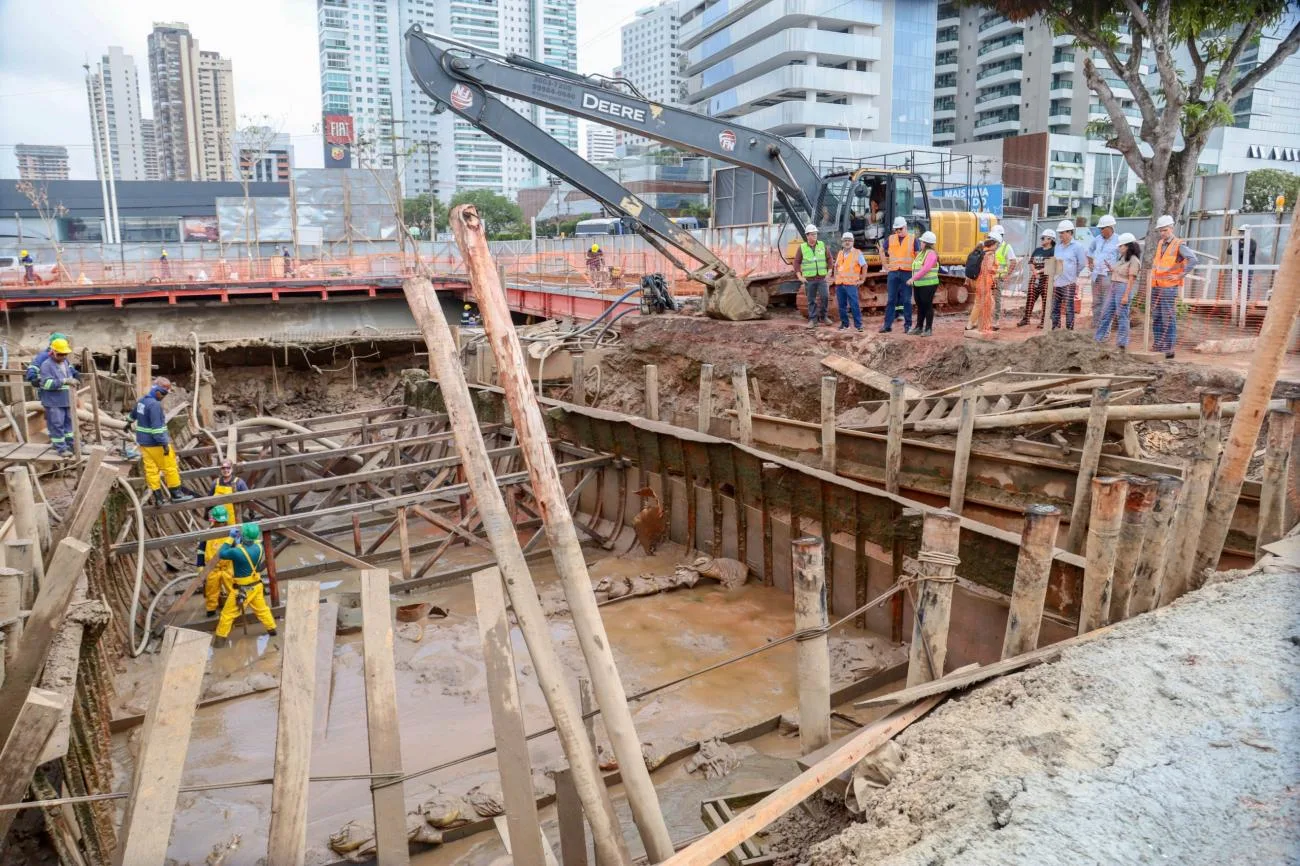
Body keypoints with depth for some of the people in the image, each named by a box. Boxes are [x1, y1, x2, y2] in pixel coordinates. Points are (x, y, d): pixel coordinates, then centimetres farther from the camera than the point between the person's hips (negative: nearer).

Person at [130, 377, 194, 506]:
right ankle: (176, 494, 10)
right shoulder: (155, 405, -21)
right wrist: (165, 444, -25)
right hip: (155, 443, -9)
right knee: (170, 467, 3)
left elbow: (133, 414, 30)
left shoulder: (142, 401, 9)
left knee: (151, 469, 8)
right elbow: (157, 426, -26)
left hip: (143, 442, 9)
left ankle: (158, 497, 11)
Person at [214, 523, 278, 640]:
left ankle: (220, 636, 22)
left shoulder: (238, 552, -31)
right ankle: (272, 629, 34)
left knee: (227, 613, 11)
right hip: (256, 585, 6)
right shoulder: (258, 547, -11)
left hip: (242, 589, -6)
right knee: (261, 608, 24)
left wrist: (231, 538, -11)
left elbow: (221, 554, -15)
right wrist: (238, 541, -1)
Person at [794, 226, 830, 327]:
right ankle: (812, 320, 10)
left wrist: (829, 272, 2)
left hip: (822, 278, 1)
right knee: (811, 300, 3)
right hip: (809, 279, -1)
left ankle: (823, 316, 13)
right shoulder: (802, 248, -1)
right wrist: (799, 276, -6)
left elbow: (829, 259, 8)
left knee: (824, 297, -6)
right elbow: (796, 262, 0)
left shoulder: (822, 245, 4)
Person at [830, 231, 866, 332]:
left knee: (854, 305, -8)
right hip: (839, 283, 5)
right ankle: (844, 324, 17)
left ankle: (858, 325, -5)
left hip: (851, 283, -5)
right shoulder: (840, 253, 15)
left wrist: (862, 279, -2)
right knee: (841, 305, 8)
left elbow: (864, 266, 0)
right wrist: (835, 277, 17)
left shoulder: (857, 253, -2)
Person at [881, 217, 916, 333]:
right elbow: (884, 251, 23)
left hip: (907, 273, -2)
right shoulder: (891, 239, 9)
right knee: (890, 300, 3)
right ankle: (887, 324, 7)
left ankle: (908, 325, 9)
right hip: (893, 273, 3)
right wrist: (886, 265, 16)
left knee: (906, 300, 2)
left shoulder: (912, 239, 1)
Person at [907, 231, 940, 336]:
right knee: (920, 306, 13)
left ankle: (929, 329, 3)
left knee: (927, 306, -3)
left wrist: (913, 278, -23)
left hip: (928, 285, -8)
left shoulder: (931, 254, -12)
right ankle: (919, 327, 20)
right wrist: (914, 280, 8)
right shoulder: (921, 253, 15)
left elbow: (925, 269, -21)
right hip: (918, 284, 8)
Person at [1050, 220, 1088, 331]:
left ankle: (1069, 330, 4)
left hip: (1069, 283, -6)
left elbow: (1082, 263, -1)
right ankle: (1055, 329, 16)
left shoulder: (1077, 246, -6)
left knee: (1069, 308, -2)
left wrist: (1073, 275, 7)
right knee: (1054, 307, 8)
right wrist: (1053, 276, 12)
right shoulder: (1058, 246, 13)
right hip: (1056, 282, 6)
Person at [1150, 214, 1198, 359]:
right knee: (1156, 318, 9)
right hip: (1155, 287, 7)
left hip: (1169, 287, -7)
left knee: (1168, 319, -5)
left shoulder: (1178, 245, -8)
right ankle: (1157, 347, 15)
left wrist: (1180, 275, -19)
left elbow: (1193, 259, -20)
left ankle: (1169, 349, -3)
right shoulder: (1159, 244, 14)